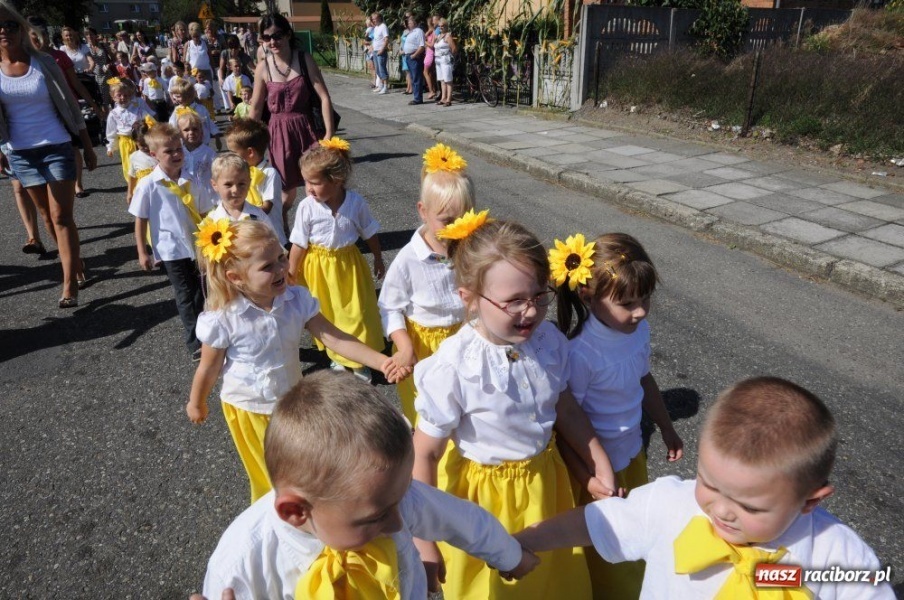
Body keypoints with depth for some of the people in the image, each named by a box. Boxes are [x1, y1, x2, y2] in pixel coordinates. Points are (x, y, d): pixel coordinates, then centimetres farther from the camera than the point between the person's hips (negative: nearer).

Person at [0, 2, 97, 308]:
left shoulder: (44, 63, -4)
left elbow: (70, 104, 1)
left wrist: (88, 146, 2)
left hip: (57, 147, -3)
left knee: (62, 217, -6)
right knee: (48, 215, 10)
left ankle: (70, 285, -6)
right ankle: (74, 261, 26)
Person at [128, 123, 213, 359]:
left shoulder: (191, 181, -2)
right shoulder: (147, 185, -10)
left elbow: (205, 213, 5)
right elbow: (140, 220, -4)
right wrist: (142, 253, -4)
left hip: (198, 245, 3)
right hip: (171, 250, -3)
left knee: (201, 293, 15)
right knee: (186, 296, 3)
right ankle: (196, 344, 12)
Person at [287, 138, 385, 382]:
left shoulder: (356, 202, -16)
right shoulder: (307, 207, -19)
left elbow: (370, 234, 0)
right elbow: (299, 244, -10)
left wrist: (378, 260, 10)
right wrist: (291, 275, -3)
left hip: (348, 263, 1)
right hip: (318, 267, 0)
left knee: (357, 312, 9)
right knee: (328, 313, 14)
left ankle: (358, 360, 30)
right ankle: (336, 357, 37)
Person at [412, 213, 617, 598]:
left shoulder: (550, 342, -16)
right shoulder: (453, 368, -31)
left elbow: (566, 412, 2)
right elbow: (424, 454, -21)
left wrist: (600, 466, 10)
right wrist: (424, 544, -17)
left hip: (545, 482, 5)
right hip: (482, 494, -4)